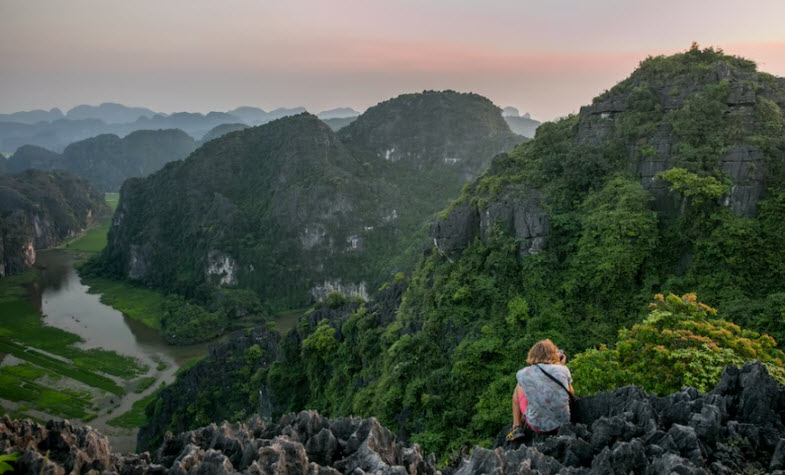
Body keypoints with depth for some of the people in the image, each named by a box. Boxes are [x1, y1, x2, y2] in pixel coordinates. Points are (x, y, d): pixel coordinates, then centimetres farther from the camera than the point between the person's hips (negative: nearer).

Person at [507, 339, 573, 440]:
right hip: (562, 423, 2)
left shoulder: (522, 374, -10)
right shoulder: (563, 370, -9)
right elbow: (571, 393, 9)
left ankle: (517, 428, 23)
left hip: (537, 426, -1)